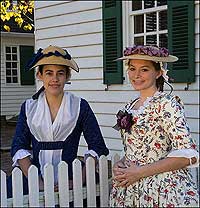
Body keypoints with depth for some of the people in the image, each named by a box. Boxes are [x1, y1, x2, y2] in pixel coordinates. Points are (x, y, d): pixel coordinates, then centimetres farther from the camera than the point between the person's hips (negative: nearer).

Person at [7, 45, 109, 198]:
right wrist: (37, 183, -12)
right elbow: (19, 147, 3)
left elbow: (97, 147, 2)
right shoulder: (29, 107, 10)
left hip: (68, 181, -1)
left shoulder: (80, 106, 4)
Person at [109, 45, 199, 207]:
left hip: (163, 190, -7)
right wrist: (120, 165, -3)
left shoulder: (166, 103, -13)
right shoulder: (130, 107, 8)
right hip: (130, 191, 7)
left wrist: (140, 172, -19)